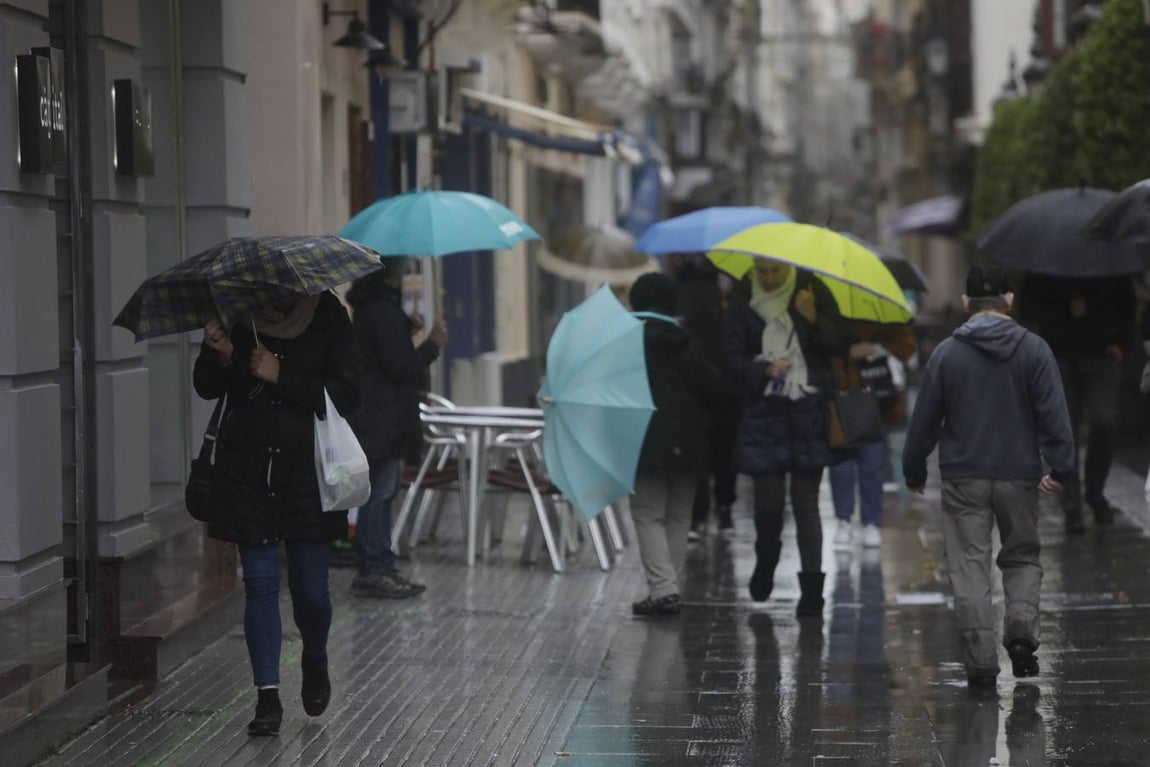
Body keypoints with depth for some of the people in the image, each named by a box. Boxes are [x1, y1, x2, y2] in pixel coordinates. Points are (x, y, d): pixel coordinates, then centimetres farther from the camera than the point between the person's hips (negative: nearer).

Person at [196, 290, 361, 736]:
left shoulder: (328, 318, -4)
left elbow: (345, 397, -10)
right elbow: (207, 390, 4)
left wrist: (281, 377, -19)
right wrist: (220, 356, -17)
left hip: (307, 466, -1)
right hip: (247, 469, 2)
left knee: (310, 588, 2)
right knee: (260, 583, 1)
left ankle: (315, 662, 33)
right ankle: (268, 696, 6)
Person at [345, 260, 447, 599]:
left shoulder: (373, 306, 14)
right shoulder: (383, 311, -18)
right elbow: (402, 368, -19)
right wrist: (433, 345, -7)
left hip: (382, 416, 10)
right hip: (383, 417, -10)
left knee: (382, 493, 13)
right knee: (379, 493, -5)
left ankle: (381, 568, 19)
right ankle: (372, 571, -2)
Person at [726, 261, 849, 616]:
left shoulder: (812, 291, 3)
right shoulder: (745, 305, 5)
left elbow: (841, 345, 0)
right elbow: (735, 357, 3)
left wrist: (814, 319, -17)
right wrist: (764, 370, -15)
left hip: (809, 413, -1)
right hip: (764, 412, 1)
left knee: (806, 501, -1)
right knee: (769, 499, 0)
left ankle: (812, 586, 4)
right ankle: (766, 561, 30)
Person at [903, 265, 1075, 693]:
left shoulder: (947, 353, -1)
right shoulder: (1034, 350, -2)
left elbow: (924, 420, 3)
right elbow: (1054, 415, -8)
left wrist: (914, 472, 13)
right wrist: (1061, 469, -5)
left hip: (963, 478, 0)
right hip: (1019, 476, 0)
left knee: (970, 569, 2)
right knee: (1022, 557, 18)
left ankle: (981, 665, -2)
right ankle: (1021, 632, -3)